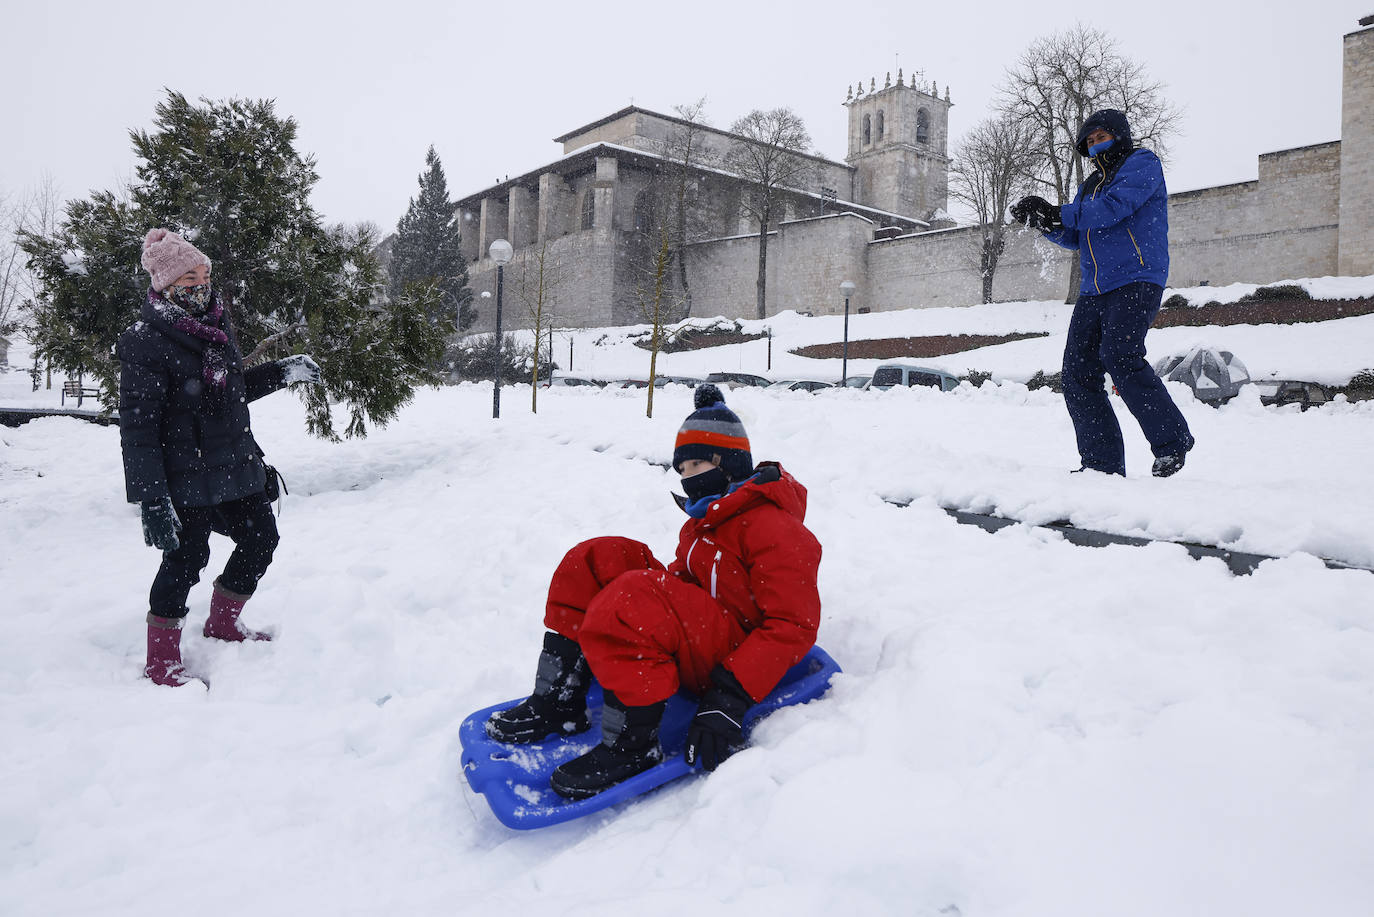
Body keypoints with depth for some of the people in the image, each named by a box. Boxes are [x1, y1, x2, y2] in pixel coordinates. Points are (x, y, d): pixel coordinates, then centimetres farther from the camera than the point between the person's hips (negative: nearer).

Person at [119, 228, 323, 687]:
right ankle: (162, 661, 17)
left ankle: (223, 623, 37)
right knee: (186, 557, -1)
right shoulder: (144, 343, -16)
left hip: (236, 466, 8)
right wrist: (152, 499, -23)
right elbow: (138, 428, -18)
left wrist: (282, 372, 14)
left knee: (261, 539, 16)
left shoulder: (215, 323, 9)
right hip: (185, 478, -8)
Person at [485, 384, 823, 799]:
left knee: (631, 602, -35)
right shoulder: (703, 520, 19)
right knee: (595, 561, -4)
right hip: (698, 636, 10)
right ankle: (556, 704, -7)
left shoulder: (773, 527, -13)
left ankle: (633, 745, -22)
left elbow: (794, 626, -19)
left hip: (735, 657, -9)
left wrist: (730, 701, -27)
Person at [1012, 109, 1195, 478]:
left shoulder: (1143, 163, 5)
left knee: (1119, 357, -25)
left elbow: (1113, 208, -12)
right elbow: (1076, 237, 22)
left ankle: (1172, 441, -10)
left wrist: (1058, 214, -9)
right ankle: (1103, 464, -3)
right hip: (1094, 290, 8)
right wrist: (1046, 222, 4)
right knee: (1077, 370, -5)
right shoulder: (1092, 184, 28)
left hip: (1135, 280, -7)